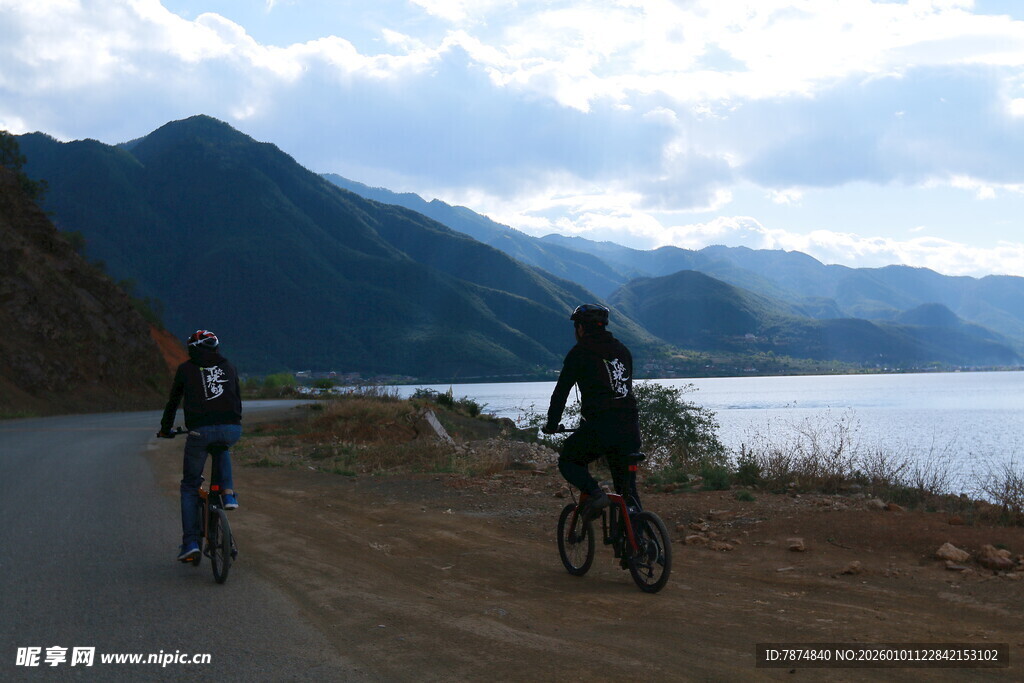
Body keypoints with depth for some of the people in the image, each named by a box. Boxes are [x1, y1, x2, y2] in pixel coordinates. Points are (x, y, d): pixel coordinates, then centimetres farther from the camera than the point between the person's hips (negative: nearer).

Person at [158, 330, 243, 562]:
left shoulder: (186, 369, 14)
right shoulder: (228, 367, 20)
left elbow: (173, 401, 22)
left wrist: (165, 429, 37)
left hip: (200, 431, -2)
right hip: (231, 430, 2)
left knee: (190, 487, 15)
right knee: (221, 449, 40)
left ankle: (190, 542, 7)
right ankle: (228, 494, 19)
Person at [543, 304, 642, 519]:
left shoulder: (580, 352, 2)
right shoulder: (623, 350, 20)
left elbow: (561, 390, 4)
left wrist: (552, 424, 16)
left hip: (601, 427, -6)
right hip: (631, 427, 6)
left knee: (568, 461, 18)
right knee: (628, 490, 15)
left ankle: (595, 493, -7)